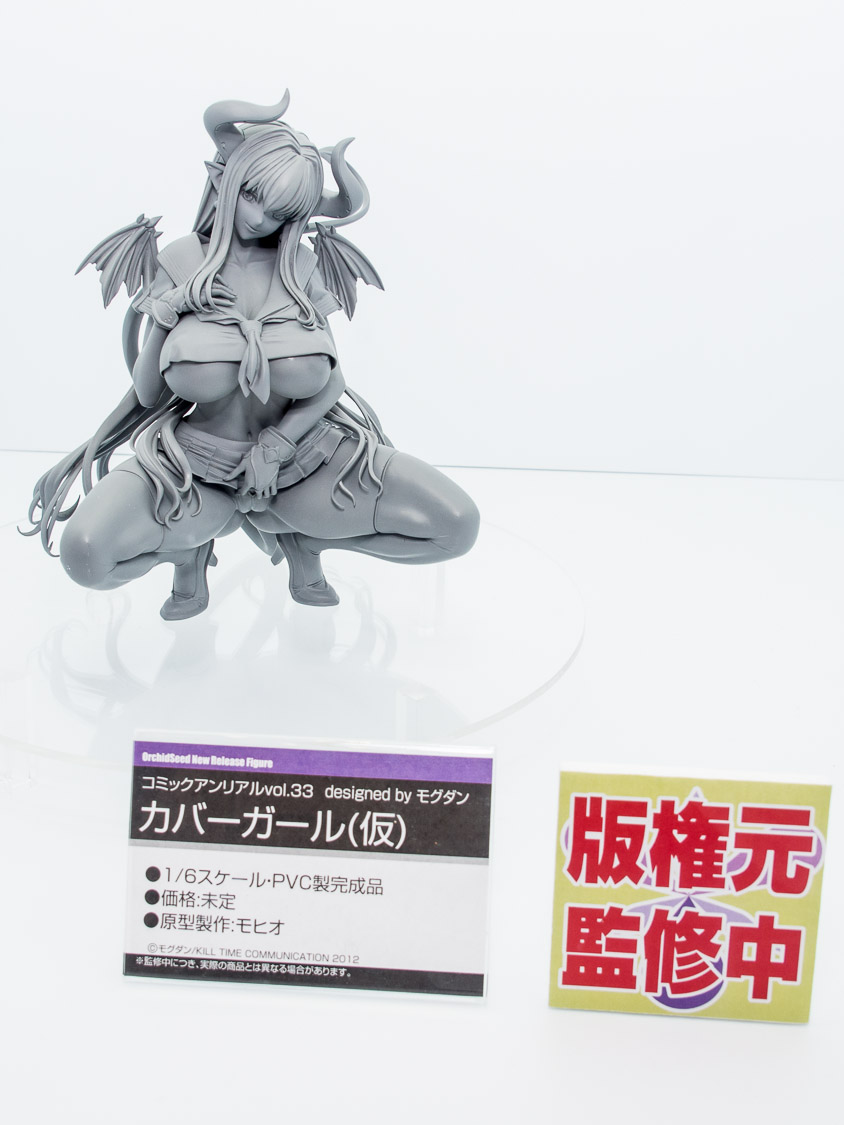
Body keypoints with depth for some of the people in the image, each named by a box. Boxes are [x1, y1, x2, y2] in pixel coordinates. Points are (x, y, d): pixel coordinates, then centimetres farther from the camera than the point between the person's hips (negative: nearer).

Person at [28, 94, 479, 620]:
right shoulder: (182, 260, -4)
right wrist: (163, 319, -17)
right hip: (200, 463, -1)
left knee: (458, 525, -15)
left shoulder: (301, 264, 0)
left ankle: (302, 534, 9)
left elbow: (333, 384, -1)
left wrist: (275, 446, -14)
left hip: (303, 454, 2)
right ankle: (197, 538, 6)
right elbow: (147, 394, -2)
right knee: (84, 554, -29)